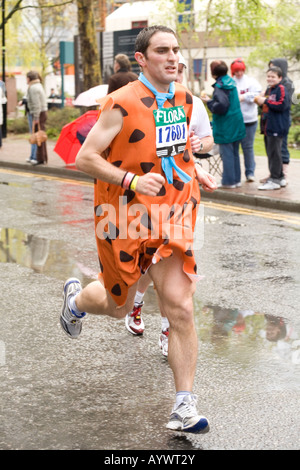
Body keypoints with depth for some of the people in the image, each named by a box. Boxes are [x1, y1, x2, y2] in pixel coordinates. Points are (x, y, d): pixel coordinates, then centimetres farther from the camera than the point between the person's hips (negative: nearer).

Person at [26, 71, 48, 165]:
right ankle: (44, 157, 22)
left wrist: (36, 118, -20)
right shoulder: (38, 86, 17)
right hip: (43, 113, 10)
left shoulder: (33, 88, -14)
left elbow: (36, 104, -20)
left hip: (39, 114, -10)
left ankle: (41, 158, -5)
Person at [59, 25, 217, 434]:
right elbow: (85, 158, -13)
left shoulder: (183, 98, 6)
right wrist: (131, 180, -25)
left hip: (170, 216, 4)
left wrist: (194, 172, 7)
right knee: (119, 306, 15)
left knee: (180, 307, -10)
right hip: (124, 217, -4)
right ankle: (76, 298, 52)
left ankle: (184, 407, -1)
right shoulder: (122, 104, -14)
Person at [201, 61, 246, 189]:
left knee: (226, 153, -2)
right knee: (234, 152, 14)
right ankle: (236, 179, 20)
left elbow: (221, 106, -25)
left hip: (225, 125, -8)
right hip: (236, 124, 8)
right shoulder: (231, 82, 10)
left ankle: (229, 181, 1)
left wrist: (209, 101, -11)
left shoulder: (220, 86, -16)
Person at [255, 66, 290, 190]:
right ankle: (280, 178, 21)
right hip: (268, 127, 9)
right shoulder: (268, 90, 17)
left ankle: (275, 180, -4)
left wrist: (265, 101, -17)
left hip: (276, 128, -9)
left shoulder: (281, 89, -9)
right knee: (271, 153, 13)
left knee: (274, 153, -7)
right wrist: (261, 102, 7)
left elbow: (282, 105, -21)